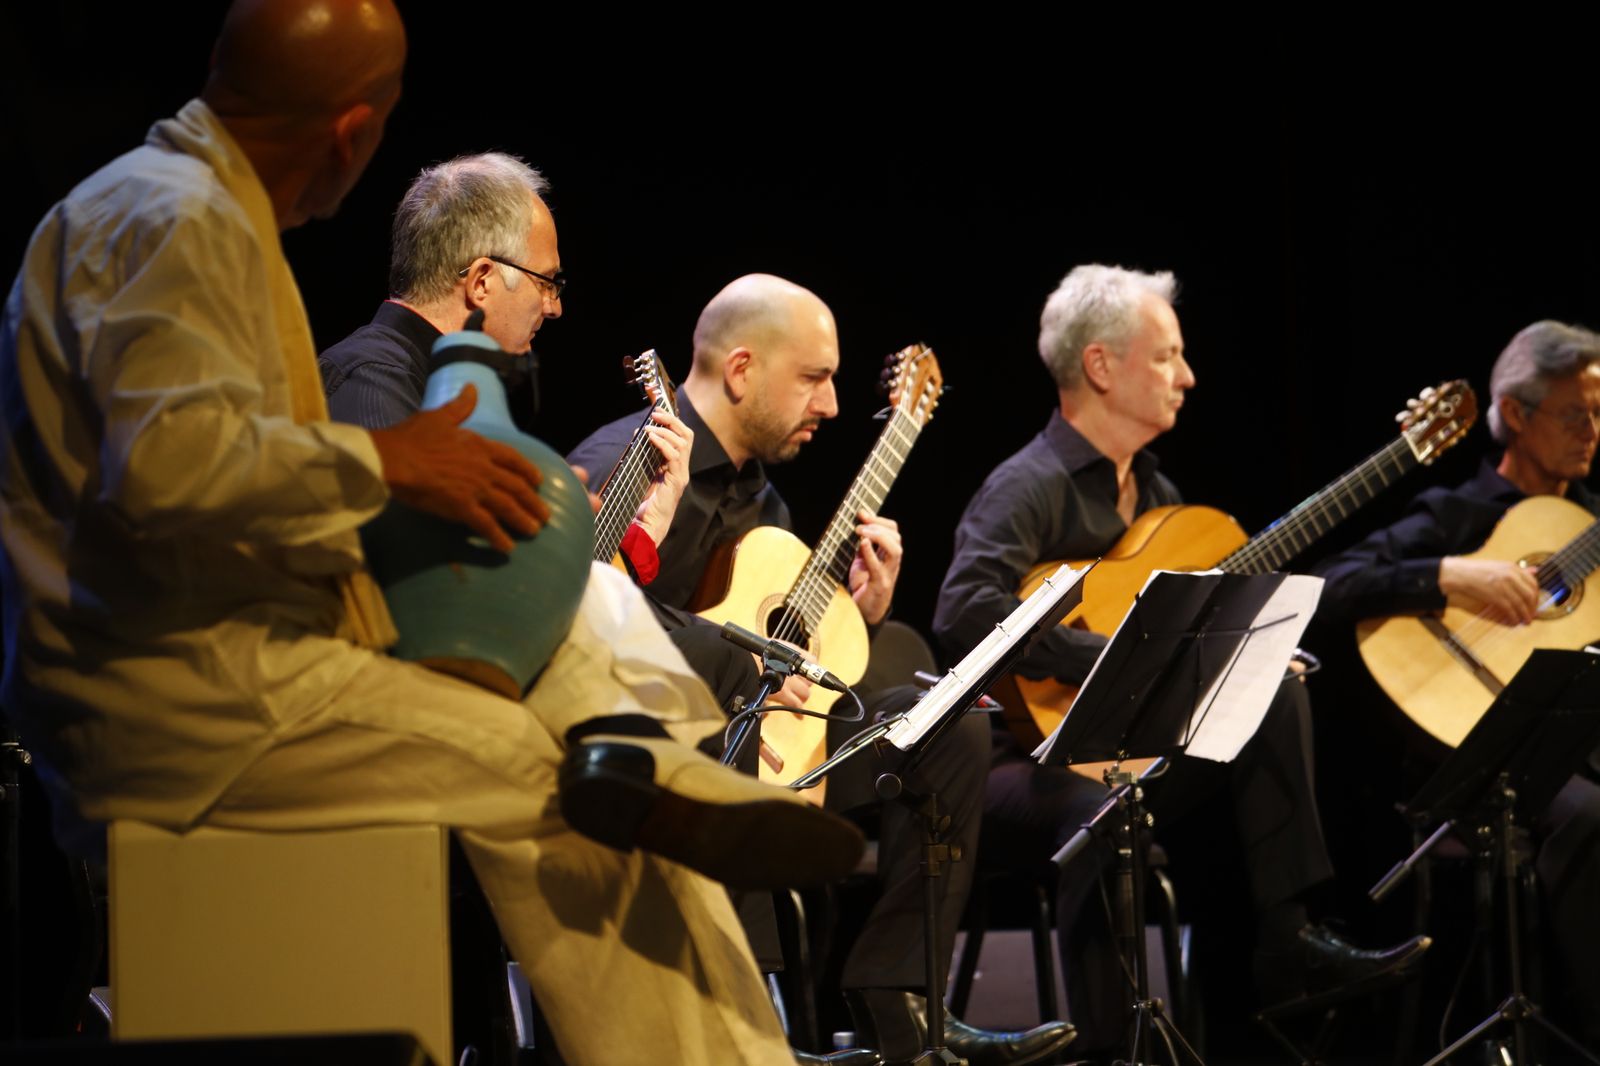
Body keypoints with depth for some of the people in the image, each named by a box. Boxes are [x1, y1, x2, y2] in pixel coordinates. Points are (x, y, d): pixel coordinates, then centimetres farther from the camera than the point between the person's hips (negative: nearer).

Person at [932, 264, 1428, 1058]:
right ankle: (1102, 1043, -32)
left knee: (1275, 691, -2)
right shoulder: (1030, 487, -15)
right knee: (1103, 809, -39)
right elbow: (964, 611, -32)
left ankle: (1285, 941, -6)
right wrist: (1112, 659, -31)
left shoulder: (1151, 487, 14)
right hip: (1020, 757, -9)